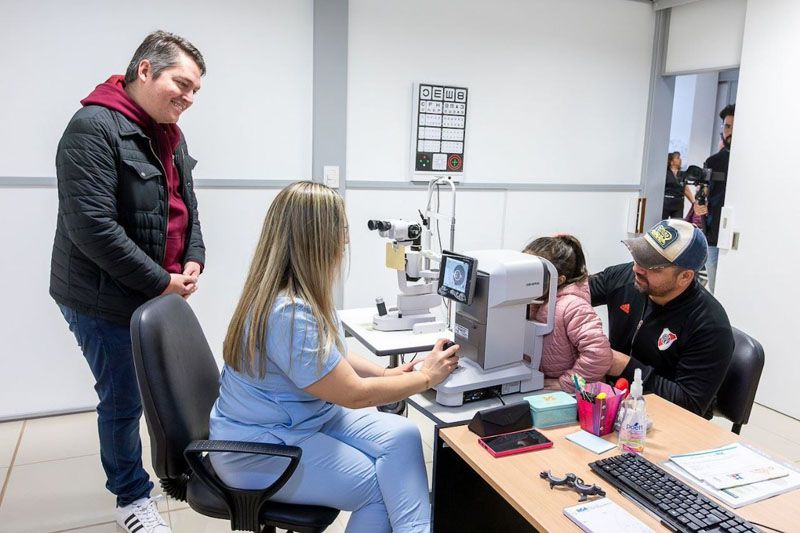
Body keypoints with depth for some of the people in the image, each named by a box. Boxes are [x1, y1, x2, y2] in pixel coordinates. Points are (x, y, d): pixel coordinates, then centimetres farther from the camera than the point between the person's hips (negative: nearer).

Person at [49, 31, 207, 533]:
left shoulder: (169, 135, 10)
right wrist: (159, 282, -19)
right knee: (125, 400, 4)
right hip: (106, 300, -8)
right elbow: (93, 227, -24)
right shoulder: (94, 128, -18)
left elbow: (186, 206, 16)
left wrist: (194, 260, -1)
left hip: (160, 293, 8)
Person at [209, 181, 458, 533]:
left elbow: (330, 357, 13)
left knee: (401, 436, -10)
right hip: (260, 450, -8)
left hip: (306, 419, 8)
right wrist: (426, 377, -11)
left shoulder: (299, 294, 0)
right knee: (381, 487, -9)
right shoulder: (289, 313, -30)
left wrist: (387, 374, 1)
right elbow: (355, 394, -23)